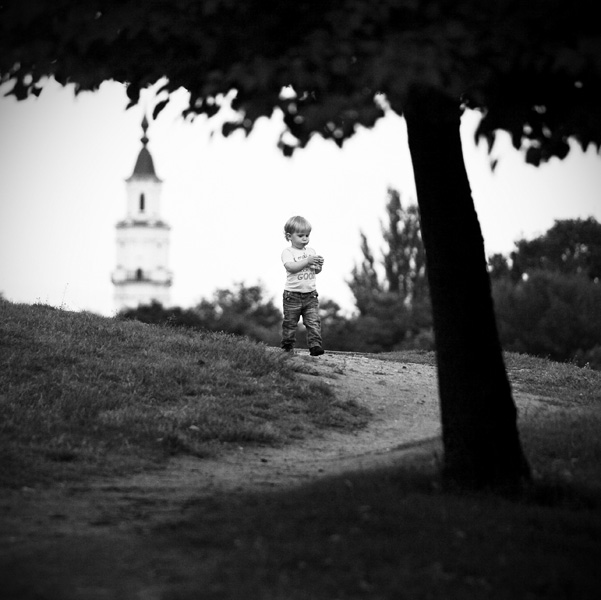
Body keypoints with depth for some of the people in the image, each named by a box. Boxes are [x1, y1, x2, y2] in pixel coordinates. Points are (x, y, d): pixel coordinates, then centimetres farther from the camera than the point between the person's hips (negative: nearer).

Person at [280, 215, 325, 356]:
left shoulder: (311, 251, 10)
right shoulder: (287, 252, -5)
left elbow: (316, 271, 11)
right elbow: (290, 267, -23)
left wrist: (319, 265, -12)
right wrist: (307, 261, -28)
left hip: (310, 294, 4)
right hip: (293, 295, -3)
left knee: (313, 322, -6)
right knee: (290, 323, 6)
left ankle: (315, 345, -8)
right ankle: (287, 347, 18)